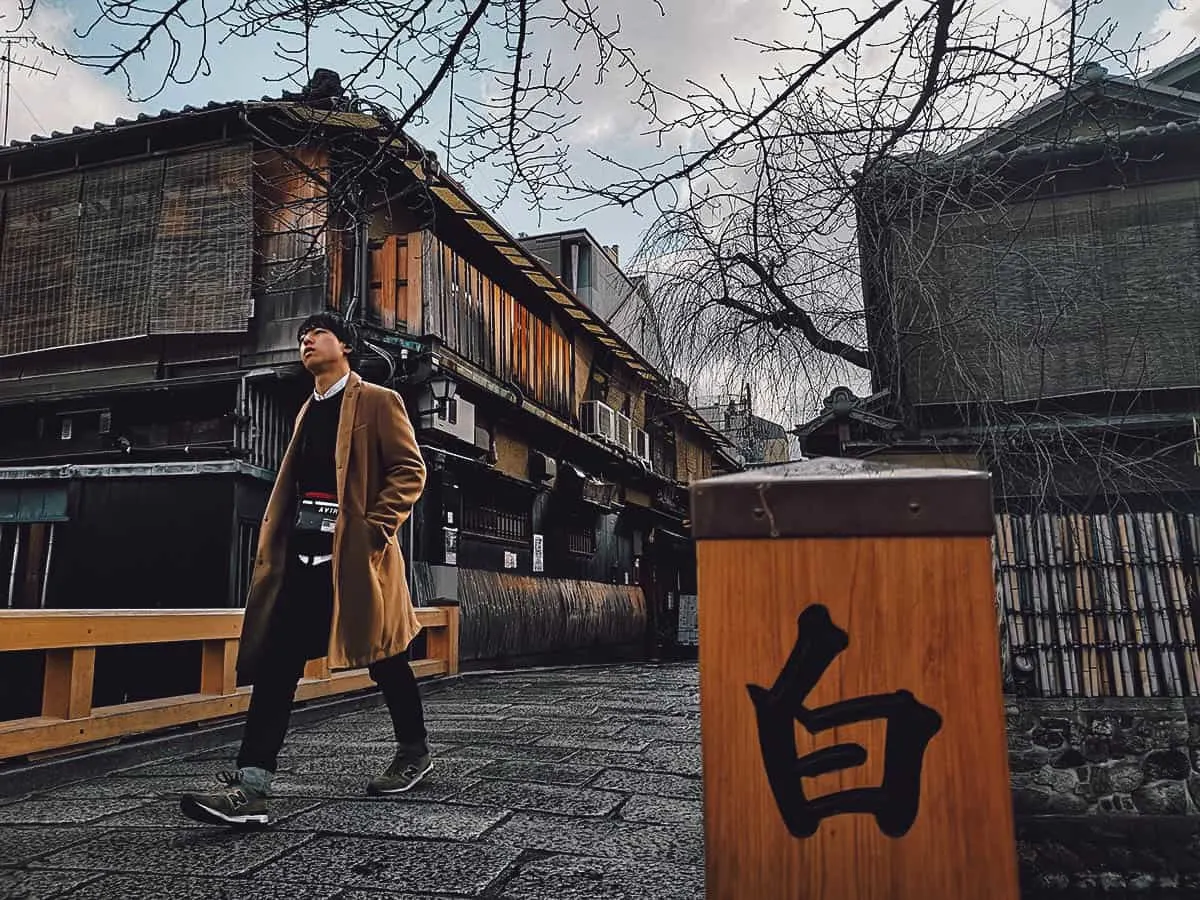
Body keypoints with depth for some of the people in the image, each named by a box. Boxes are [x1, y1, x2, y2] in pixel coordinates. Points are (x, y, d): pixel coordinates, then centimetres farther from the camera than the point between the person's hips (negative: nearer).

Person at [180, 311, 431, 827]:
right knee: (276, 661, -4)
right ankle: (250, 786, -4)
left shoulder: (377, 402, -1)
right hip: (304, 554, 7)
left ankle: (414, 753, 27)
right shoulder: (308, 413, 22)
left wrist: (375, 530, -17)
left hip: (353, 555, -6)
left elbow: (409, 470, -9)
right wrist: (272, 546, 13)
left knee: (384, 659, 7)